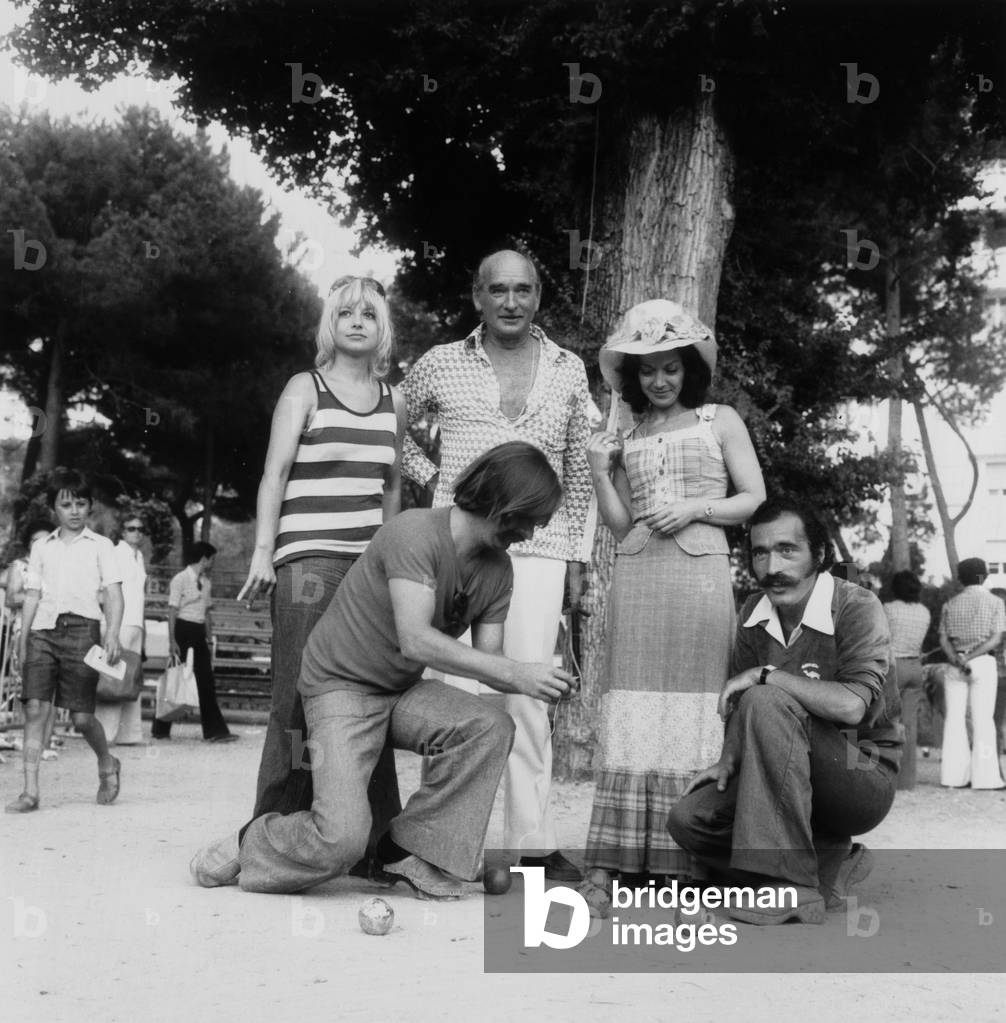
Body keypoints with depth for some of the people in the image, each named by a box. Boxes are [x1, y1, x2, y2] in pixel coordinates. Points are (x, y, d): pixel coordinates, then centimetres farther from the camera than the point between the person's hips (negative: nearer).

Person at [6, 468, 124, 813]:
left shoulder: (100, 546, 8)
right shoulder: (42, 548, 17)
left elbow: (113, 593, 1)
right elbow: (32, 596, 16)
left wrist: (113, 634, -13)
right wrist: (22, 640, 10)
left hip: (81, 628, -3)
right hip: (43, 629, 3)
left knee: (82, 716, -3)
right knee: (34, 708, -9)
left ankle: (107, 765, 26)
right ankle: (30, 791, -7)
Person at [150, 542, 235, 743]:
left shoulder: (206, 583, 13)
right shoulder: (180, 580, -9)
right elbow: (172, 611, -12)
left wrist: (209, 639, 17)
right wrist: (172, 640, -17)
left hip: (199, 632, 7)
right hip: (183, 629, -7)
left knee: (206, 681, 1)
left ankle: (215, 731, 0)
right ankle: (160, 729, 11)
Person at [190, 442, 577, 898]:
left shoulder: (497, 569, 0)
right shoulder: (416, 531, -24)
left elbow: (487, 661, 0)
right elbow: (415, 640, -33)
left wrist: (539, 683, -22)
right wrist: (516, 673, -34)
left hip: (403, 690, 7)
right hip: (341, 685, -7)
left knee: (490, 726, -22)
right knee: (342, 836, -22)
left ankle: (410, 848, -8)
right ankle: (248, 845, 10)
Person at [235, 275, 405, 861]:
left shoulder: (394, 401, 16)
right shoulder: (305, 390, 5)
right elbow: (275, 473, -2)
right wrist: (263, 551, -11)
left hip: (373, 563, 4)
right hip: (308, 559, -4)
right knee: (303, 695, -8)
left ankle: (378, 832, 3)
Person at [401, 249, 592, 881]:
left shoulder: (569, 371, 11)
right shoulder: (441, 365, 6)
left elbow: (579, 470, 15)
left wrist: (577, 557, 12)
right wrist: (427, 474, 6)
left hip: (538, 547, 1)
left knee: (529, 688, -3)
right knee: (459, 686, -6)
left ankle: (533, 837, 3)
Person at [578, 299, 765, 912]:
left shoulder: (720, 421, 13)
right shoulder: (628, 438, 19)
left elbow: (756, 498, 8)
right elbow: (619, 523, 14)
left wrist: (696, 507, -6)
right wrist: (599, 470, 1)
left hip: (701, 571, -1)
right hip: (637, 574, 2)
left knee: (693, 709, -5)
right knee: (632, 710, -6)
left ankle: (685, 861, -2)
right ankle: (607, 865, -10)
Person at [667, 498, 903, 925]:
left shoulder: (858, 607, -17)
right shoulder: (754, 614, 3)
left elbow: (851, 705, -32)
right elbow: (738, 702, 11)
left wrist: (767, 675, -25)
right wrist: (728, 761, -6)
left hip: (863, 777, -7)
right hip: (795, 782, 7)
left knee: (767, 703, -31)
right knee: (688, 819, -13)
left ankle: (791, 884, -28)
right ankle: (828, 866, -1)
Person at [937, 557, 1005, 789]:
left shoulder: (950, 605, 11)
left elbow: (944, 640, 0)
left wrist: (957, 661, -11)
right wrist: (970, 658, -13)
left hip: (954, 663, 3)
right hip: (983, 662, -3)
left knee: (954, 718, 4)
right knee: (983, 719, -3)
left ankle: (954, 775, 0)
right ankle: (985, 776, -7)